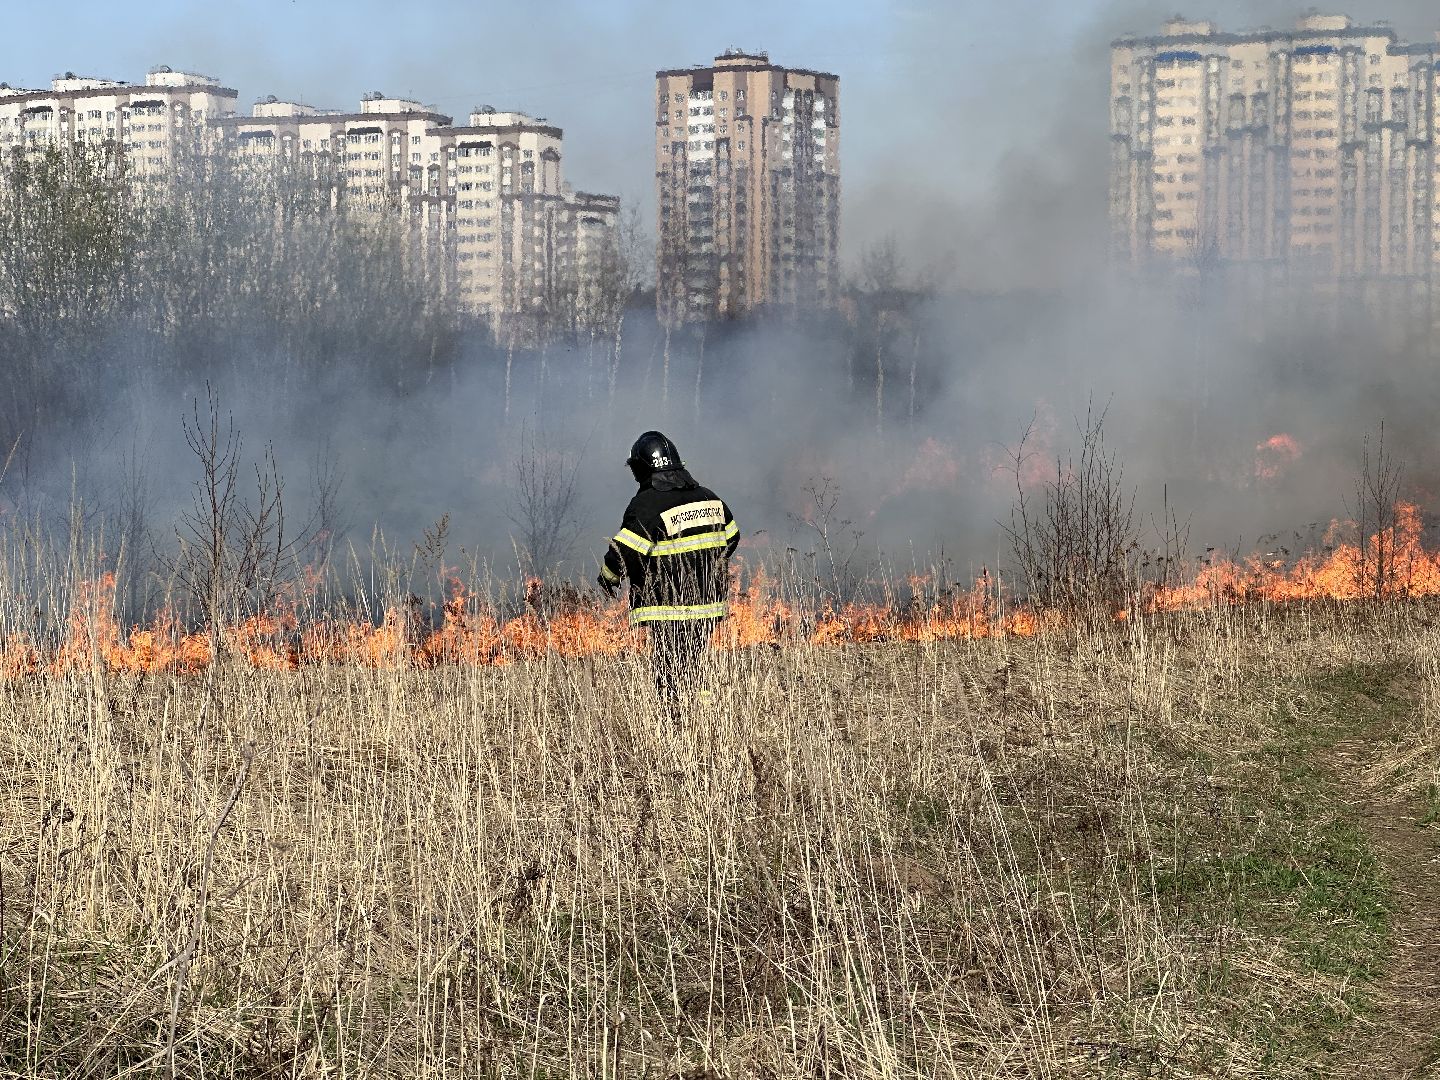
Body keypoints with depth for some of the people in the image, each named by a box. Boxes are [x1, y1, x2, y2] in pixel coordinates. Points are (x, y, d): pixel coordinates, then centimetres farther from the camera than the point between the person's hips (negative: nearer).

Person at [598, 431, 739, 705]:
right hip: (708, 608, 7)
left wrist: (608, 578, 0)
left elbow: (625, 552, -18)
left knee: (671, 679, -2)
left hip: (668, 614, -7)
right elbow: (731, 537, 21)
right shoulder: (709, 498, 9)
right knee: (691, 674, 16)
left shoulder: (646, 504, -14)